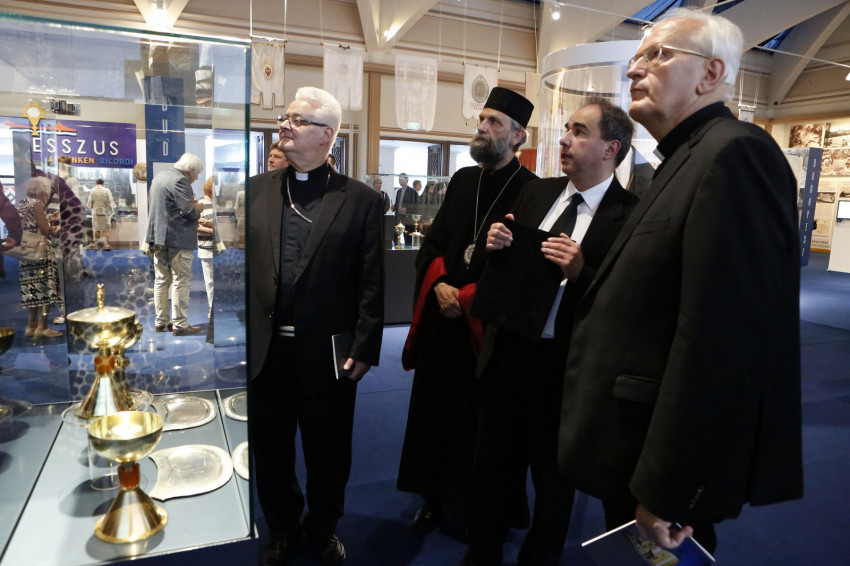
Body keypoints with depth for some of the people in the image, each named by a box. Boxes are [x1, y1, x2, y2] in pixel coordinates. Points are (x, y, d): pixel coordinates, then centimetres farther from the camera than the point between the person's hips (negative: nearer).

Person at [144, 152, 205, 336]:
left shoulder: (159, 176, 15)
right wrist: (197, 209, 0)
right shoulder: (180, 180, -15)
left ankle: (161, 322, 20)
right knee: (181, 281, -3)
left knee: (161, 280, 13)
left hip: (158, 237, 9)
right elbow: (188, 211, -22)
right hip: (178, 239, -9)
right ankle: (180, 324, 0)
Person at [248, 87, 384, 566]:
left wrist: (364, 350, -9)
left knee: (328, 450, 15)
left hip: (328, 354, -2)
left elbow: (372, 283, -6)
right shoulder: (256, 190, 6)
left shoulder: (362, 200, -4)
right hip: (264, 351, 3)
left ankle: (323, 526, 42)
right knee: (271, 449, 17)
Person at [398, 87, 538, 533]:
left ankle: (474, 507, 32)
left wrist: (466, 297, -15)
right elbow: (432, 241, 11)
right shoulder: (462, 180, 10)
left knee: (478, 420, 9)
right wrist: (438, 284, -7)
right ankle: (436, 497, 35)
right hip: (442, 321, 6)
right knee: (434, 411, 15)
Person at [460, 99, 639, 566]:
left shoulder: (630, 215, -13)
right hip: (505, 352, 5)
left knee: (553, 479, 20)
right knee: (492, 469, 22)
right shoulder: (536, 192, 5)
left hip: (563, 366, -5)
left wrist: (580, 272, -30)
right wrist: (495, 246, -10)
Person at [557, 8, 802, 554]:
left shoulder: (735, 152, -18)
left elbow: (719, 338, -25)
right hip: (636, 445, 9)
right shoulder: (684, 160, 13)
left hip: (671, 468, -9)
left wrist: (665, 491, -22)